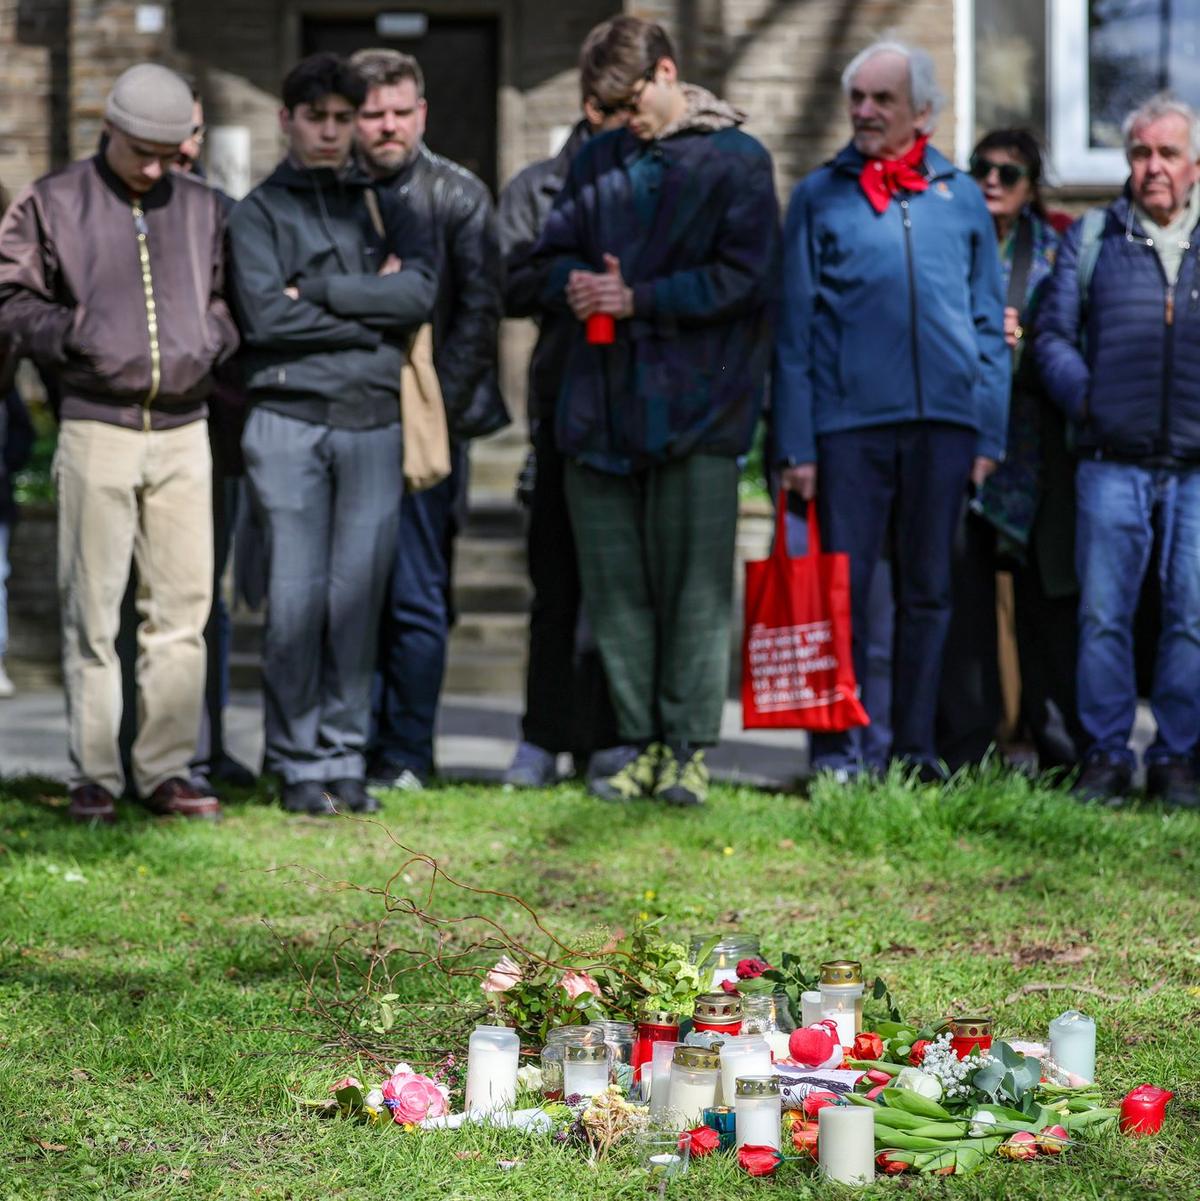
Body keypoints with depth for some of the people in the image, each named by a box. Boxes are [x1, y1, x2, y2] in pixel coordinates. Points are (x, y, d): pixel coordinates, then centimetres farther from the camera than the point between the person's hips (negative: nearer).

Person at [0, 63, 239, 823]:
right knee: (93, 610, 0)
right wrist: (68, 333, -11)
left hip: (183, 430, 3)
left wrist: (214, 340, 3)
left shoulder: (202, 209, 13)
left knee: (183, 605, 2)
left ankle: (166, 771, 9)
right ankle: (94, 776, 6)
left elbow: (226, 298, 22)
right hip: (97, 426, -3)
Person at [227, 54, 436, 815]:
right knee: (296, 598, -4)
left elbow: (420, 294, -3)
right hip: (289, 421, -2)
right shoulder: (260, 212, 8)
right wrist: (370, 309, -4)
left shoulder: (388, 208, 15)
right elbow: (265, 314, -7)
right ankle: (299, 764, 3)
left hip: (375, 421, 2)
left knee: (360, 596, 2)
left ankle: (347, 757, 9)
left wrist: (319, 290, -8)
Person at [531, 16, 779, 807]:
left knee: (695, 585, -2)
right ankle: (639, 744, 14)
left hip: (696, 406, -5)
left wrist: (637, 298, -12)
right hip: (602, 405, 5)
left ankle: (689, 748, 4)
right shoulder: (598, 162, 16)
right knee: (614, 585, 7)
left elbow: (743, 278, -10)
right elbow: (552, 254, 18)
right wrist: (574, 283, -5)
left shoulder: (736, 161, -1)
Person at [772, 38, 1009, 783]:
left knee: (928, 589, 7)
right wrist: (795, 443, -4)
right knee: (842, 587, -2)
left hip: (943, 417, 2)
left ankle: (916, 746, 15)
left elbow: (990, 324, 11)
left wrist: (990, 433, 3)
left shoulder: (961, 197, 10)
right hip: (848, 419, -2)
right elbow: (795, 327, 3)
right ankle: (836, 748, 3)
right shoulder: (821, 196, 5)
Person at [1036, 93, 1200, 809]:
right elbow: (1054, 333, 10)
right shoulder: (1091, 238, 12)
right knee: (1103, 613, -2)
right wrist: (1082, 396, -5)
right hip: (1113, 461, 0)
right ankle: (1107, 755, 7)